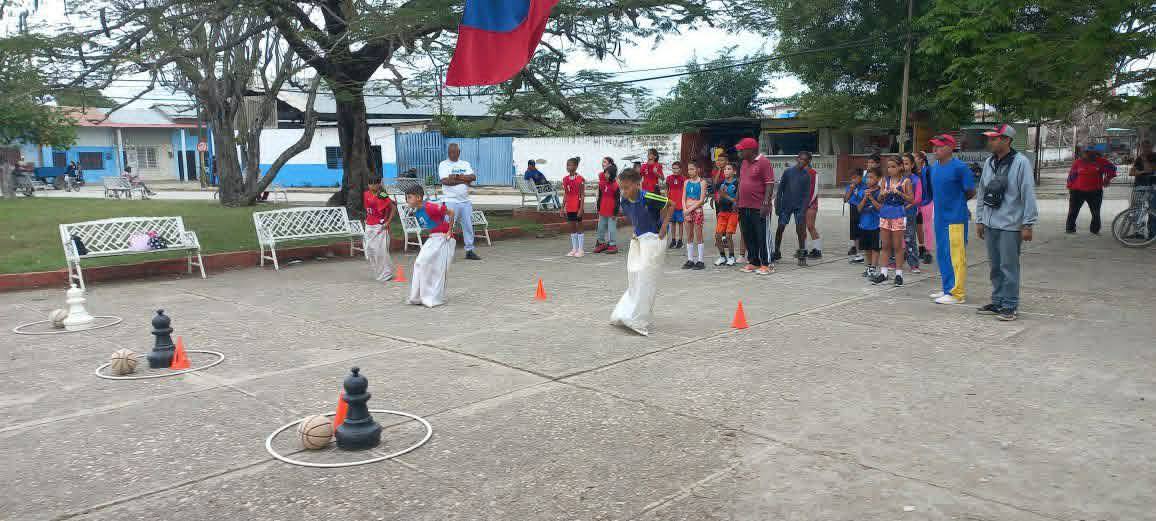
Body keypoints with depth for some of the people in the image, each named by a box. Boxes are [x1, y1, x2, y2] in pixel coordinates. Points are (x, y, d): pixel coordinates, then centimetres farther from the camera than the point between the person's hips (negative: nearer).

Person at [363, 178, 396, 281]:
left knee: (381, 251, -7)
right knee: (369, 250, 10)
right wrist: (366, 219, 16)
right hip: (369, 226, 7)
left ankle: (385, 274, 5)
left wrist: (388, 222, -13)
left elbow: (393, 208, -13)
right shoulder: (366, 194, 6)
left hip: (380, 227, -7)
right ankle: (375, 273, 25)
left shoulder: (382, 195, -14)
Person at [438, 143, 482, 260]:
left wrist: (456, 177, -16)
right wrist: (464, 180, -13)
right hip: (450, 201, -4)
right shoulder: (443, 164, 2)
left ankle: (470, 250, 17)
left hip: (465, 200, 5)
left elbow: (473, 177, -2)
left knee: (468, 225, 8)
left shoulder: (465, 164, 14)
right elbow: (445, 181, -14)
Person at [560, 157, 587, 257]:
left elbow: (582, 195, -11)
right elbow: (565, 195, 13)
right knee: (571, 228, 10)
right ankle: (574, 249, 18)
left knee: (579, 227, 1)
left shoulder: (580, 179, -10)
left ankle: (580, 249, 8)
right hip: (569, 207, 6)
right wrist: (562, 208, 10)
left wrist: (581, 208, -16)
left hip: (577, 207, -6)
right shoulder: (565, 179, 8)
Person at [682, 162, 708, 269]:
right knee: (689, 236, 7)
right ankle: (690, 260, 12)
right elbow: (683, 199, 8)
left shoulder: (702, 182, -3)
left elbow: (701, 200, -9)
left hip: (697, 210, -5)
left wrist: (690, 209, -12)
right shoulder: (687, 182, 11)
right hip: (687, 211, 5)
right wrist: (685, 210, -6)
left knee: (698, 236, -3)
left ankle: (700, 261, 0)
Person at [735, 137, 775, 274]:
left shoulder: (764, 162, -10)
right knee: (748, 237, 11)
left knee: (762, 236, -3)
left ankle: (766, 264, 4)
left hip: (759, 208, -8)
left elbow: (770, 184, -15)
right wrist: (737, 201, 18)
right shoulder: (744, 163, 15)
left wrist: (766, 203, -20)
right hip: (744, 207, 8)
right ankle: (753, 262, 21)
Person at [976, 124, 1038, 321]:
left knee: (1009, 266, -2)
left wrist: (1027, 224, -13)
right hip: (990, 224, 6)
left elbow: (1028, 195, -11)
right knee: (995, 267, 13)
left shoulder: (1020, 162, -9)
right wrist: (979, 220, 14)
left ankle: (1010, 306, 6)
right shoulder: (989, 162, 11)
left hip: (1010, 225, -6)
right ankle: (997, 302, 23)